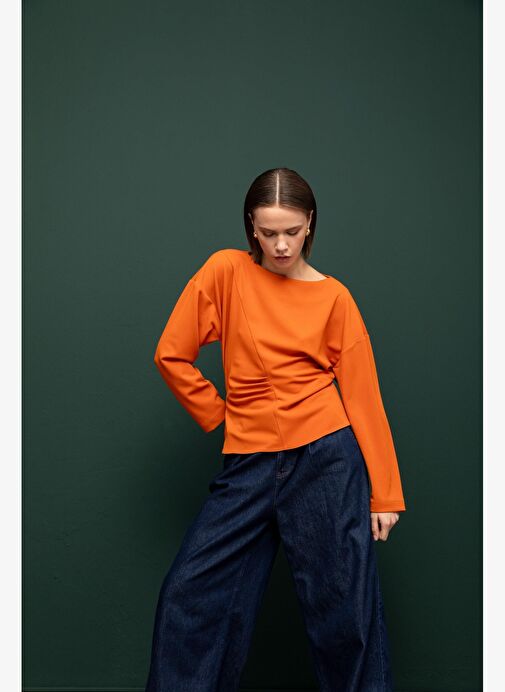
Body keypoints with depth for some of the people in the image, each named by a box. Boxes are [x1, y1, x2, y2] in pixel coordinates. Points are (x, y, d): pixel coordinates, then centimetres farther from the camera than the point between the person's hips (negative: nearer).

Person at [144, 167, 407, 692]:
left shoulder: (333, 297, 1)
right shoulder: (227, 271, 1)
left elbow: (363, 394, 0)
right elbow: (172, 355, 1)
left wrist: (385, 492, -1)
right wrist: (221, 417, 2)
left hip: (326, 461, -1)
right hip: (248, 464, 1)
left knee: (342, 606, 4)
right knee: (190, 598, 2)